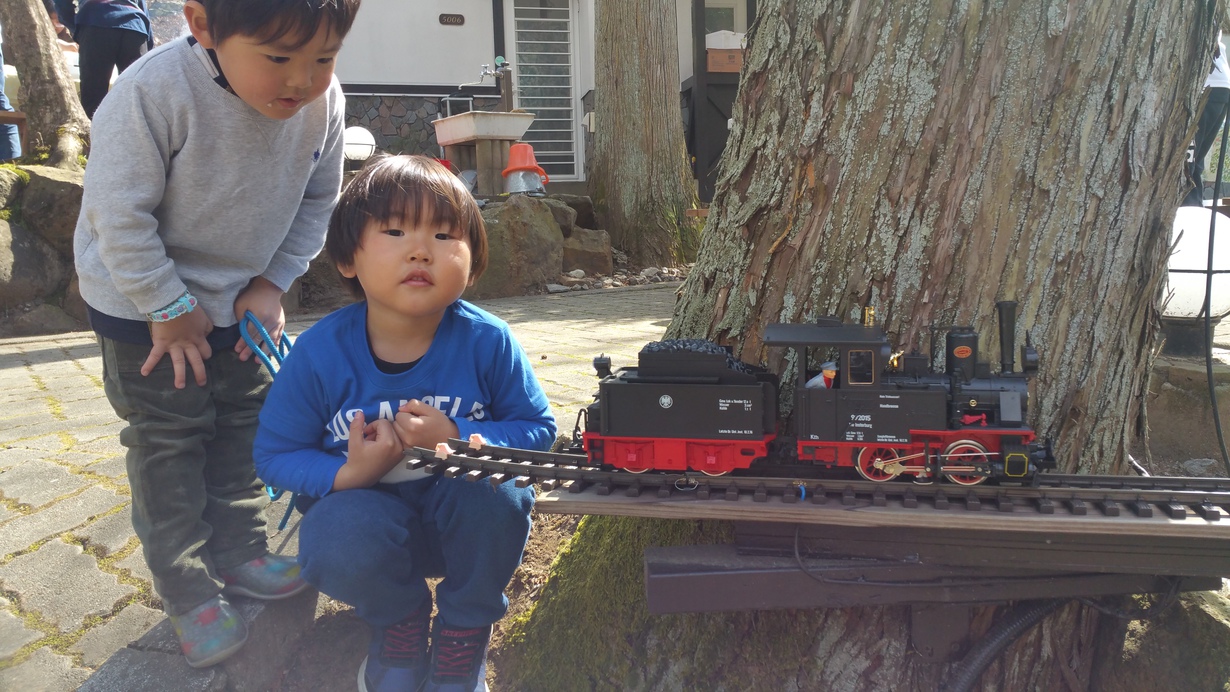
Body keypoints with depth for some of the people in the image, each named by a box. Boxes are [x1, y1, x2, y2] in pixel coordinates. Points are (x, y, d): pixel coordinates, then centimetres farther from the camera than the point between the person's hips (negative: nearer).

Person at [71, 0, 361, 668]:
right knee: (168, 440, 3)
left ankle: (237, 553, 34)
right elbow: (120, 213, -26)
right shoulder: (154, 91, -33)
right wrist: (170, 309, -19)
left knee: (245, 424, 15)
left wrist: (271, 284, -7)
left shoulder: (324, 102, -17)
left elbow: (315, 202, -1)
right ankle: (188, 592, 18)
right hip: (144, 302, -5)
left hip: (241, 298, 5)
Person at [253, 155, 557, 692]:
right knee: (340, 543, -33)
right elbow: (275, 455, -6)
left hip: (464, 519, 1)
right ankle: (401, 622, 6)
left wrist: (458, 438, -27)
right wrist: (345, 474, -27)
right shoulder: (319, 353, -15)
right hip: (370, 509, 0)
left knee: (494, 492, -32)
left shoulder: (486, 341, -16)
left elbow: (537, 429, -8)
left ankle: (464, 634, -2)